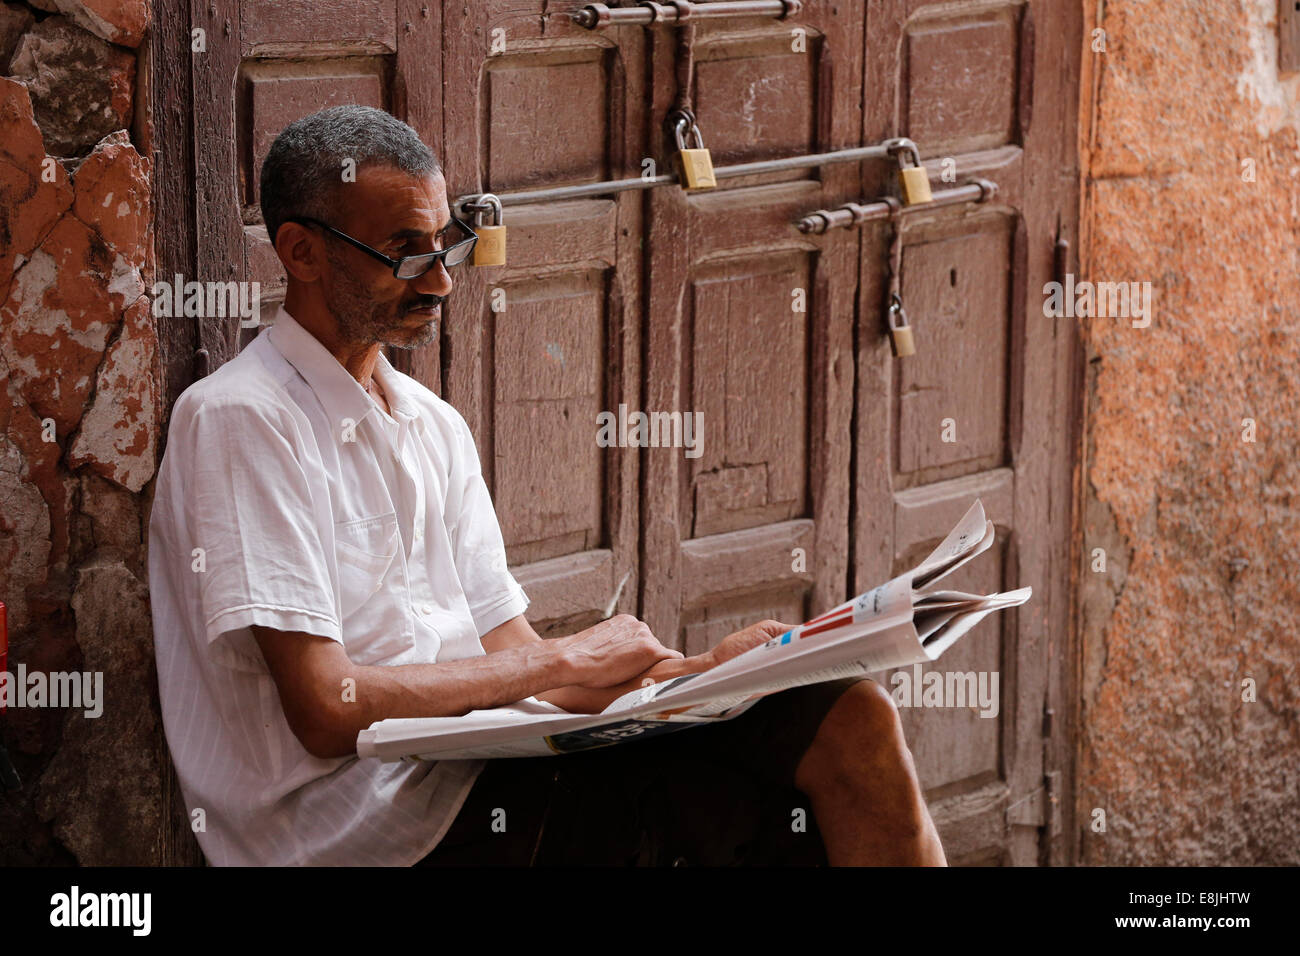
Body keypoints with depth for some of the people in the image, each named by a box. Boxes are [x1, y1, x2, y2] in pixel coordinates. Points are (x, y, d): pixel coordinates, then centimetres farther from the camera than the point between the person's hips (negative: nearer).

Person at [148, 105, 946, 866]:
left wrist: (701, 670, -1)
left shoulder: (435, 427, 22)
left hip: (483, 774, 8)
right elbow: (325, 709, -14)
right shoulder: (240, 422, -6)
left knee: (849, 717, -14)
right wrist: (567, 660, -6)